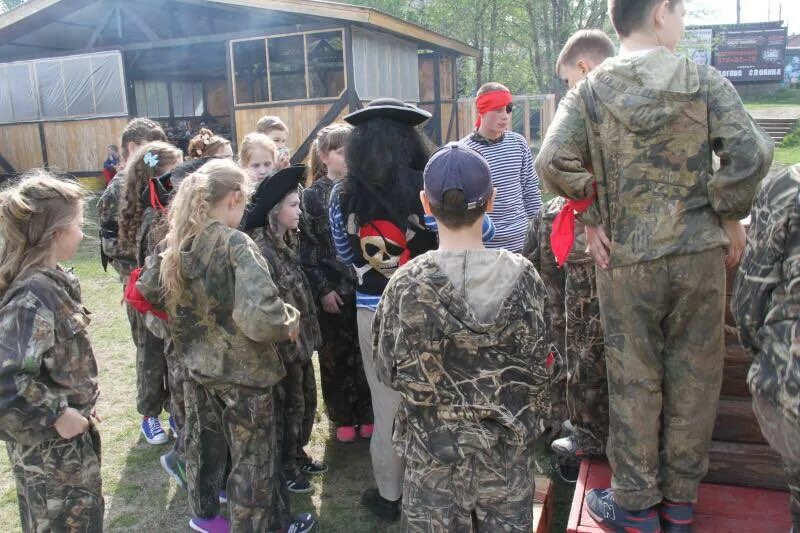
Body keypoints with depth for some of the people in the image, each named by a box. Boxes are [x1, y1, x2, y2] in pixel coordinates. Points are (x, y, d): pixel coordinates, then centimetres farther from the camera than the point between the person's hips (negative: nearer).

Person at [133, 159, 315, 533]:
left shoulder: (175, 242, -4)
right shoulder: (236, 245, -25)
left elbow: (147, 291, 12)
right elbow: (260, 316, -37)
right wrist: (290, 321, -18)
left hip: (195, 365, 7)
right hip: (242, 371, -7)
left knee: (203, 443, 26)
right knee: (253, 456, 13)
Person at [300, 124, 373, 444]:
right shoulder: (312, 197, -3)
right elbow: (306, 248, -5)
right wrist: (322, 289, -10)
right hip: (332, 290, -2)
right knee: (335, 356, 10)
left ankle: (367, 415, 26)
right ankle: (343, 418, 26)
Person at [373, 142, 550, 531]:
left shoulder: (407, 284, -18)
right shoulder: (522, 275, -13)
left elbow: (388, 370, -8)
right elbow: (537, 368, -6)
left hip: (433, 445, -1)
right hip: (508, 442, 2)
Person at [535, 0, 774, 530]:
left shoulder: (592, 90, -1)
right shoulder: (705, 81, -1)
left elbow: (554, 163, -13)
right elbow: (752, 153, -10)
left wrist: (594, 216, 0)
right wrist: (719, 211, 3)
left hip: (626, 261, 0)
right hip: (699, 254, 1)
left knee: (634, 383, 10)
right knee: (693, 379, 13)